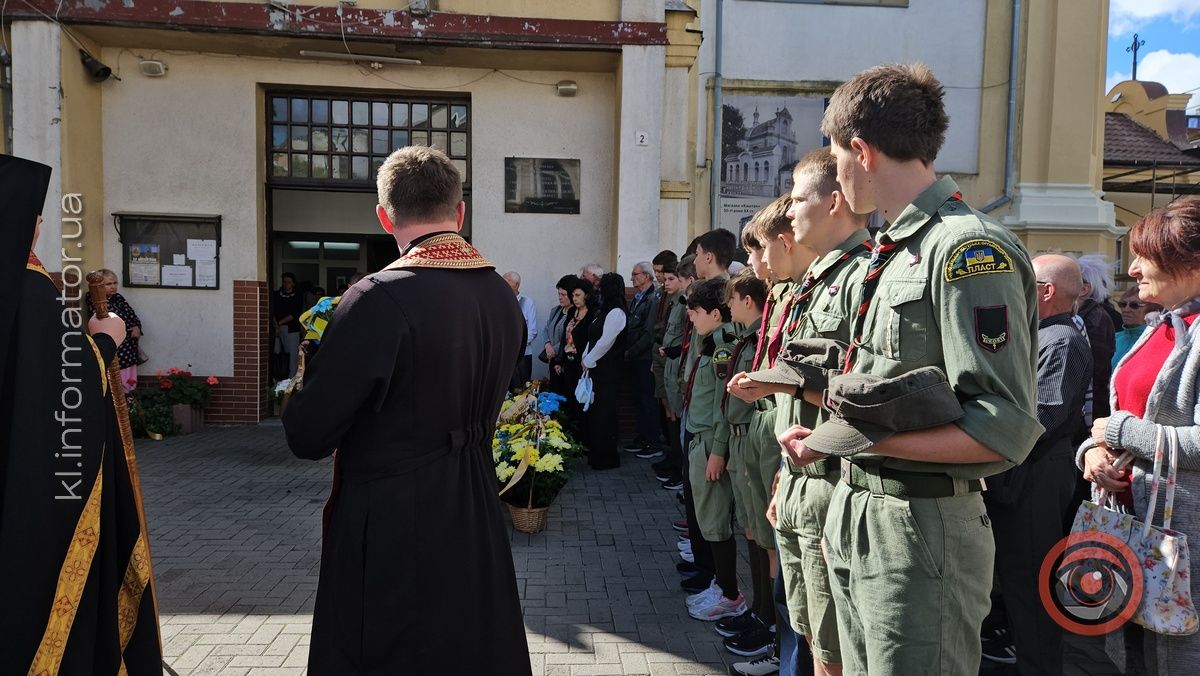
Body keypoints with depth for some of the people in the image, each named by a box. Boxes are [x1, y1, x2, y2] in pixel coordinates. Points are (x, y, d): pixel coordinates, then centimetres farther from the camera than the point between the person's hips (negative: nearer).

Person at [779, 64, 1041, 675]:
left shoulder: (968, 249, -17)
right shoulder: (895, 252, 12)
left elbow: (1005, 430, -22)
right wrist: (832, 436, 8)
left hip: (924, 529, -9)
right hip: (857, 516, 9)